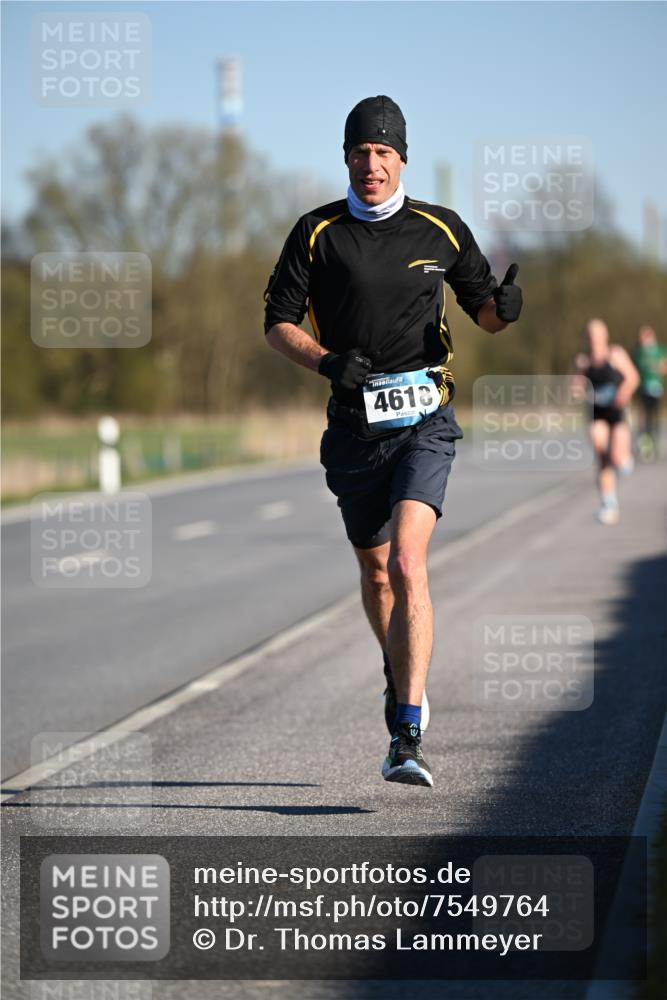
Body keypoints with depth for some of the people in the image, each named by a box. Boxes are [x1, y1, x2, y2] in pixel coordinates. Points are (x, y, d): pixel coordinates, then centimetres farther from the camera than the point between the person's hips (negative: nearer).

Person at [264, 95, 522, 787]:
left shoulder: (440, 230, 4)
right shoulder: (317, 232, 3)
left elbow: (482, 309, 14)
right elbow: (278, 323, 3)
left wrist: (503, 307, -9)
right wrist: (326, 361, -15)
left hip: (424, 419, -2)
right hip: (354, 421, 2)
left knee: (407, 565, -19)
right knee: (374, 569, 16)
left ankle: (407, 737, -23)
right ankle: (400, 678, 45)